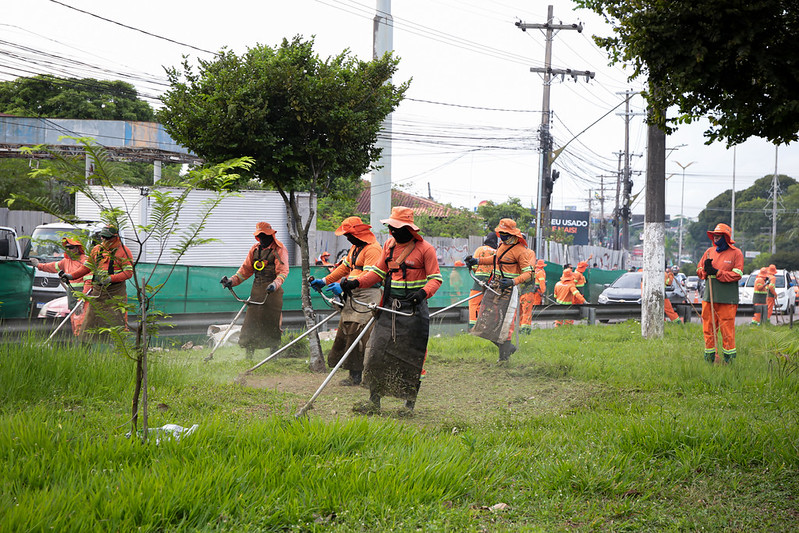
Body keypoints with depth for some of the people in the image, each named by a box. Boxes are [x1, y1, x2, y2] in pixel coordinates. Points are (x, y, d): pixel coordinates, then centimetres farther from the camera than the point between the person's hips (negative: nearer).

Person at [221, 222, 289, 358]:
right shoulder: (255, 249, 14)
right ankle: (248, 355, 4)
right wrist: (232, 280, 5)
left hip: (272, 290, -5)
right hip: (257, 289, 5)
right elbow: (246, 269, 18)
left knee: (272, 322, -4)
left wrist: (275, 284, -32)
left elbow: (283, 271, -14)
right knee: (251, 320, 0)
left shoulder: (279, 249, -3)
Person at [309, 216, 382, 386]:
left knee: (356, 334, -13)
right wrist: (324, 281, 21)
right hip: (353, 296, 10)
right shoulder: (355, 247, 20)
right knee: (344, 332, 8)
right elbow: (344, 268, 27)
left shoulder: (373, 249, -14)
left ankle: (356, 375, -9)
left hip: (367, 296, -10)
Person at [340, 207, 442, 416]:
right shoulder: (389, 245, 9)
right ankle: (374, 402, 7)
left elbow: (435, 278, -8)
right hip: (389, 308, 5)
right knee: (377, 352, 0)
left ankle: (410, 404, 13)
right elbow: (379, 271, 17)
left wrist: (423, 292, -28)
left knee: (411, 359, 1)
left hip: (413, 310, -5)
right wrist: (356, 283, 3)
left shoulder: (425, 249, -8)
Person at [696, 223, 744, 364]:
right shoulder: (709, 251, 14)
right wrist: (705, 269, -6)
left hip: (727, 299, -5)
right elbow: (699, 271, 17)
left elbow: (737, 275, -10)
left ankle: (729, 357, 5)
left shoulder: (736, 253, 0)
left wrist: (717, 272, -16)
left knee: (727, 329, -4)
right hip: (709, 297, 5)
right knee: (708, 328, 6)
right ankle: (710, 356, 15)